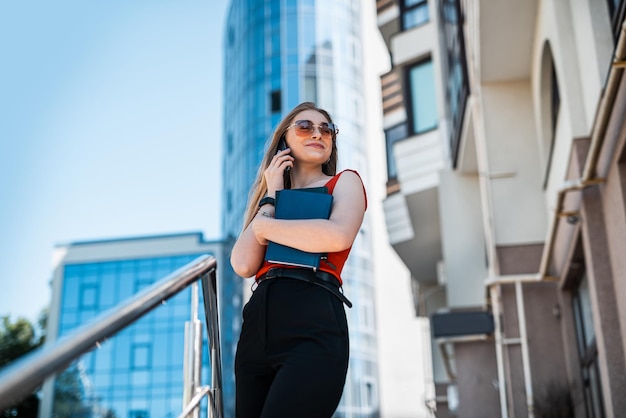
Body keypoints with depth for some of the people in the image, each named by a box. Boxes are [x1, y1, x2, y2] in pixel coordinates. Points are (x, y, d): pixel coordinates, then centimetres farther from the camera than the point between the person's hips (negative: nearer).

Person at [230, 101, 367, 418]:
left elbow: (338, 236, -12)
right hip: (257, 325, 5)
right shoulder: (271, 194, 23)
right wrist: (270, 198, 7)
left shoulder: (344, 181, 12)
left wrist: (265, 226, 0)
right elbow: (243, 266, 6)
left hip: (313, 322, -5)